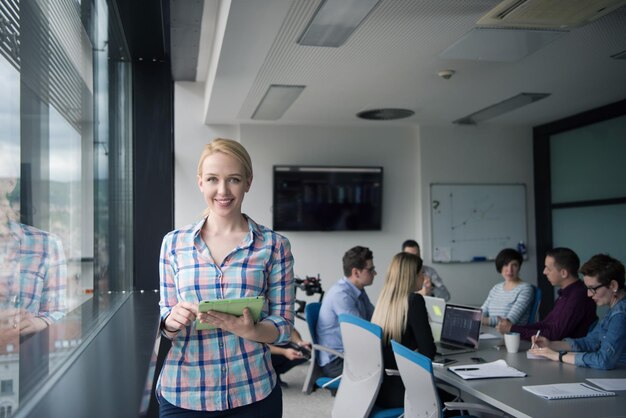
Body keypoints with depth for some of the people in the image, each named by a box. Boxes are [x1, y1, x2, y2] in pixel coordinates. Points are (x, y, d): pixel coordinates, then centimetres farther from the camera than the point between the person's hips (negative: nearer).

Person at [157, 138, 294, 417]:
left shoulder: (274, 245, -3)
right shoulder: (174, 243, 1)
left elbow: (283, 326, -1)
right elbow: (166, 325, 6)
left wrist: (249, 330, -21)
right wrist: (172, 322, -16)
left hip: (253, 394, 0)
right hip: (182, 394, 1)